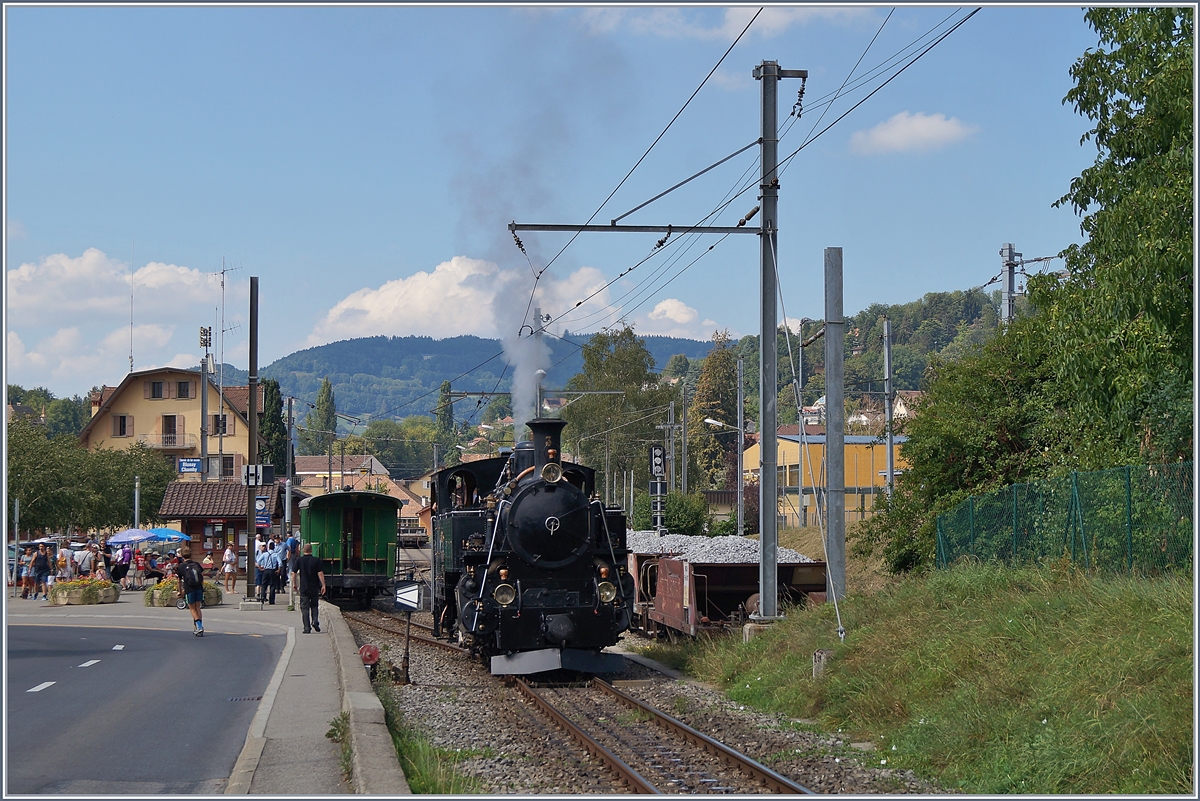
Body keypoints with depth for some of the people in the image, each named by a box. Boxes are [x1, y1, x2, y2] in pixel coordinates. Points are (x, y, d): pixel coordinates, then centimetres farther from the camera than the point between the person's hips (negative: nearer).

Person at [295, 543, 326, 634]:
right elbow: (320, 573, -9)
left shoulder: (299, 560, -1)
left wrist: (295, 584, 16)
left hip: (303, 588, 0)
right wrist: (323, 585, -6)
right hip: (315, 588, 0)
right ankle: (315, 621, -3)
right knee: (314, 606, 18)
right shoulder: (316, 560, -4)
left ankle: (307, 628, -2)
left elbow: (294, 573, 2)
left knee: (305, 608, 3)